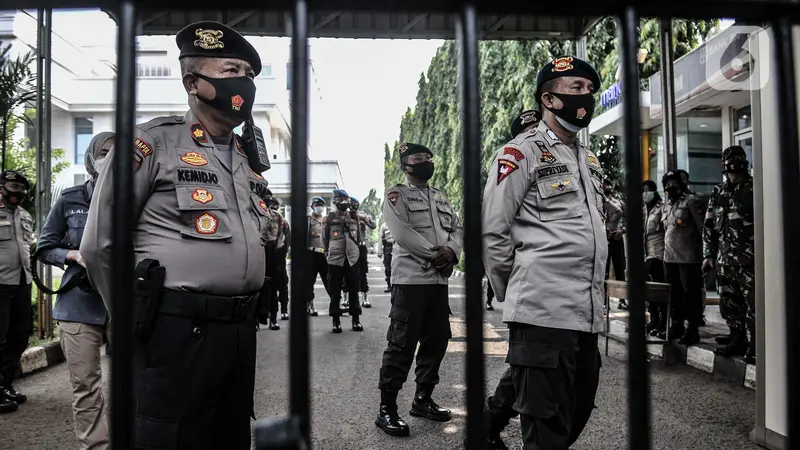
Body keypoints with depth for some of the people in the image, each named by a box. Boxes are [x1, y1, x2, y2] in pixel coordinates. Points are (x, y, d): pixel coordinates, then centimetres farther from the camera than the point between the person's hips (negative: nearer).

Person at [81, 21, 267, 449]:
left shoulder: (249, 156, 13)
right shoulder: (154, 142, -7)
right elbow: (100, 243, -7)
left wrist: (241, 312, 16)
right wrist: (138, 317, 1)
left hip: (240, 331, 7)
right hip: (178, 331, -7)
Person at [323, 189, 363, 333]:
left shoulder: (354, 217, 8)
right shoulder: (329, 218, -1)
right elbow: (325, 238, 6)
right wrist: (328, 252, 10)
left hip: (352, 258, 3)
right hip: (335, 259, -3)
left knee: (354, 290, 6)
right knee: (335, 291, 3)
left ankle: (356, 319, 15)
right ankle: (336, 320, 11)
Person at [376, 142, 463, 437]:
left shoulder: (441, 197, 20)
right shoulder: (397, 194, -1)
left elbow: (457, 228, 12)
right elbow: (402, 233, -15)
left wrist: (451, 251, -10)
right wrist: (436, 255, -13)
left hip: (439, 279, 8)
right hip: (410, 278, -7)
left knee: (436, 341, 12)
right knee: (402, 344, -8)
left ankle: (422, 399, 26)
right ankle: (386, 409, 1)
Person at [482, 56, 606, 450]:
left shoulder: (590, 161, 19)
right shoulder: (522, 153, -6)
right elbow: (492, 232, -9)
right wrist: (514, 293, -1)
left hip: (588, 314, 9)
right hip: (542, 311, -8)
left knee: (576, 415, 19)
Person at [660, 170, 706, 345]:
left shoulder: (690, 201, -6)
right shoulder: (666, 205, 17)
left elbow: (702, 228, -8)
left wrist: (705, 253, -10)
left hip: (688, 257, -7)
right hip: (670, 257, 8)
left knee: (691, 293, -1)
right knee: (674, 293, 13)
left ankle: (692, 330, 5)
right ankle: (677, 325, 24)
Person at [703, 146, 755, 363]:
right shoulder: (718, 192, 12)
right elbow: (708, 225, 15)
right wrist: (708, 254, 11)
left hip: (749, 259, -5)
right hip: (724, 259, 5)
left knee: (753, 303, -4)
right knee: (729, 303, 11)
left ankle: (755, 345, 5)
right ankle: (737, 340, 23)